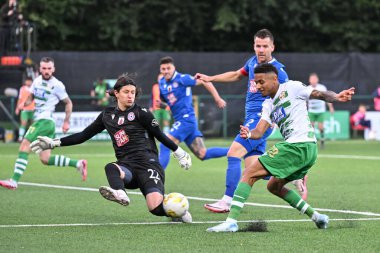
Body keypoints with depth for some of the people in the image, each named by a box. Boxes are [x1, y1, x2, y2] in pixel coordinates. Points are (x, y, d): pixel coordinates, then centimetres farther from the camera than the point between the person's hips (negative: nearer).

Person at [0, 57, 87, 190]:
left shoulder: (57, 85, -6)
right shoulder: (37, 80, 14)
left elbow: (68, 103, 5)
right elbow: (29, 98, 25)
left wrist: (66, 121, 3)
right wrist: (24, 103, 2)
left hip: (45, 121, -8)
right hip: (38, 120, 8)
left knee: (24, 146, -18)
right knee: (45, 159, 6)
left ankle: (14, 181, -24)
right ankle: (78, 164, 13)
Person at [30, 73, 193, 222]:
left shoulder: (141, 113, 0)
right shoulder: (107, 115, 14)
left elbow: (160, 136, 7)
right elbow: (83, 136, 19)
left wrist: (179, 153, 8)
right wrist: (54, 143, 16)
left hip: (148, 165, -4)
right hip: (126, 166, 4)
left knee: (156, 208, -27)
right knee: (111, 167, -34)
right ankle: (120, 195, -63)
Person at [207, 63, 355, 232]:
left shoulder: (291, 88, 1)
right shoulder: (268, 106, 21)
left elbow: (320, 95, -5)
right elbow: (259, 132, 9)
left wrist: (336, 97, -26)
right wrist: (249, 134, -15)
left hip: (297, 146, -9)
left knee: (249, 174, -9)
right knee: (273, 186, 26)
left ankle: (231, 221, -17)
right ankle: (316, 217, 21)